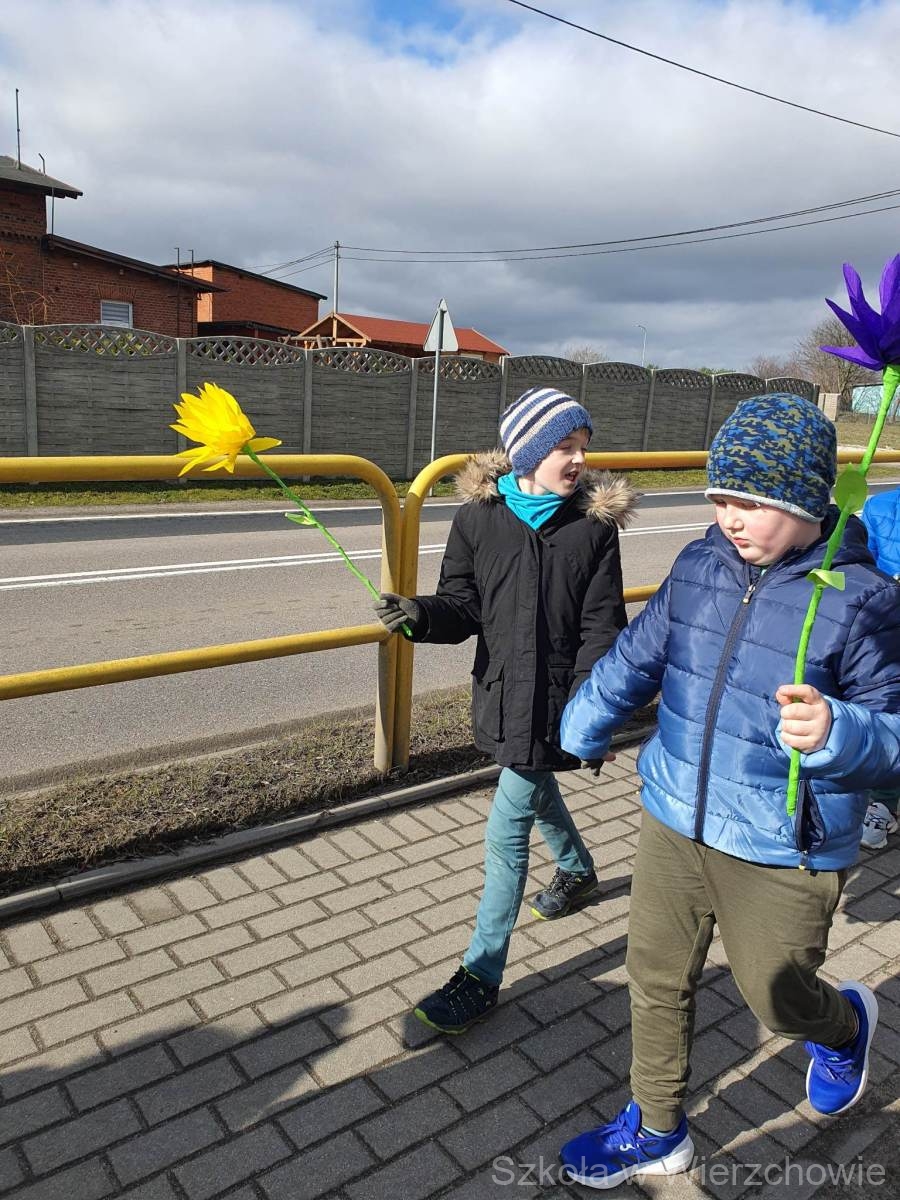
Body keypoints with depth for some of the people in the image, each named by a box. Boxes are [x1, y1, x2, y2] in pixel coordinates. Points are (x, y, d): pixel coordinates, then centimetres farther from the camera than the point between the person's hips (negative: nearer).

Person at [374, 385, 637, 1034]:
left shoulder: (594, 525, -10)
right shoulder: (479, 516, -4)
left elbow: (601, 628, -10)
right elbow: (464, 606, -1)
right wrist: (421, 613, -23)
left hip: (556, 702, -4)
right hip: (502, 691, 4)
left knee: (507, 828, -3)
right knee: (538, 793, 27)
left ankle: (482, 975, 12)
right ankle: (578, 871, 59)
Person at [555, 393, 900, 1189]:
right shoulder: (700, 566, -3)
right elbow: (637, 657, 12)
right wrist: (581, 729, 24)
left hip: (781, 855, -4)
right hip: (673, 823, 5)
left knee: (776, 996, 14)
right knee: (657, 982, 16)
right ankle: (658, 1132, 41)